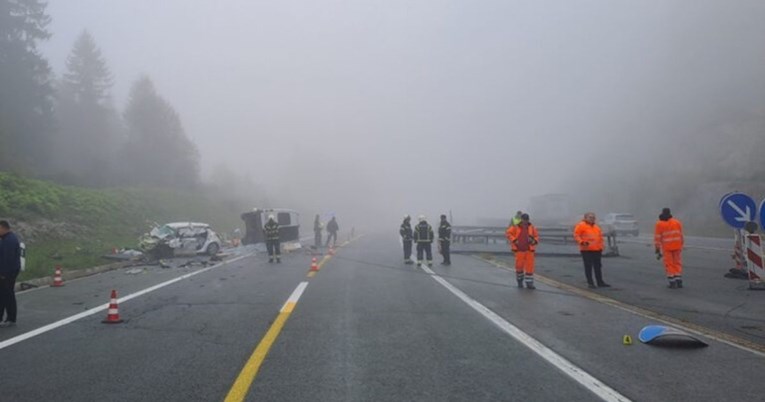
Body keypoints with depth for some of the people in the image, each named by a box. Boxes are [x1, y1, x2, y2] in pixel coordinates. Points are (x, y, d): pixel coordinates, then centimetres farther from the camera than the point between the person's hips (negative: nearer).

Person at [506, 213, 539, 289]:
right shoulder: (516, 227, -2)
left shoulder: (531, 227, 4)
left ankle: (529, 283, 1)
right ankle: (520, 280, 26)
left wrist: (533, 241, -10)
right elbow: (508, 233, -5)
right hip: (519, 250, -2)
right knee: (519, 266, 2)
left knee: (530, 266, -4)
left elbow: (536, 236, 11)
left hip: (529, 250, 2)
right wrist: (514, 240, -15)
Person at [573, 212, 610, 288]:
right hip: (586, 250, -7)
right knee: (588, 267, -3)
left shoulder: (596, 226, 18)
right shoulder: (581, 225, -4)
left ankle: (600, 282, 17)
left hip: (597, 250, 7)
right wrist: (581, 242, -24)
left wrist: (601, 247, 16)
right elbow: (576, 235, -10)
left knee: (598, 266, 10)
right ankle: (590, 283, 3)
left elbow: (600, 237, 24)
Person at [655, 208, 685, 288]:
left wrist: (657, 248, -4)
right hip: (677, 246, 3)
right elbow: (681, 235, 6)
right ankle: (679, 281, 5)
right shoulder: (677, 222, 5)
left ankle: (673, 283, 0)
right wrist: (681, 245, 15)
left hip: (666, 247, -3)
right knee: (677, 263, 11)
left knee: (669, 264, 3)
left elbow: (657, 237, -9)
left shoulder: (659, 224, -6)